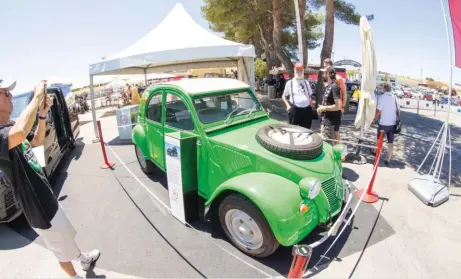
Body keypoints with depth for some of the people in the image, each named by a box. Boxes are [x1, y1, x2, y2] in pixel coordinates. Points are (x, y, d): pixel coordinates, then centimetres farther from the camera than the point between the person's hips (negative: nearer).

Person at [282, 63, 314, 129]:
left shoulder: (306, 82, 15)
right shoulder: (290, 83, 4)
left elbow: (310, 96, 22)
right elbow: (283, 96, 9)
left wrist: (311, 106, 10)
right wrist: (288, 105, -4)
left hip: (307, 109, 4)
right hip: (295, 110, -4)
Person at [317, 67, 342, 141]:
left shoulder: (334, 87, -18)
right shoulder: (328, 86, 12)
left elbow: (338, 106, -24)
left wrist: (323, 108, -16)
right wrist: (322, 108, 6)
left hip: (330, 122, -10)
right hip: (326, 121, 10)